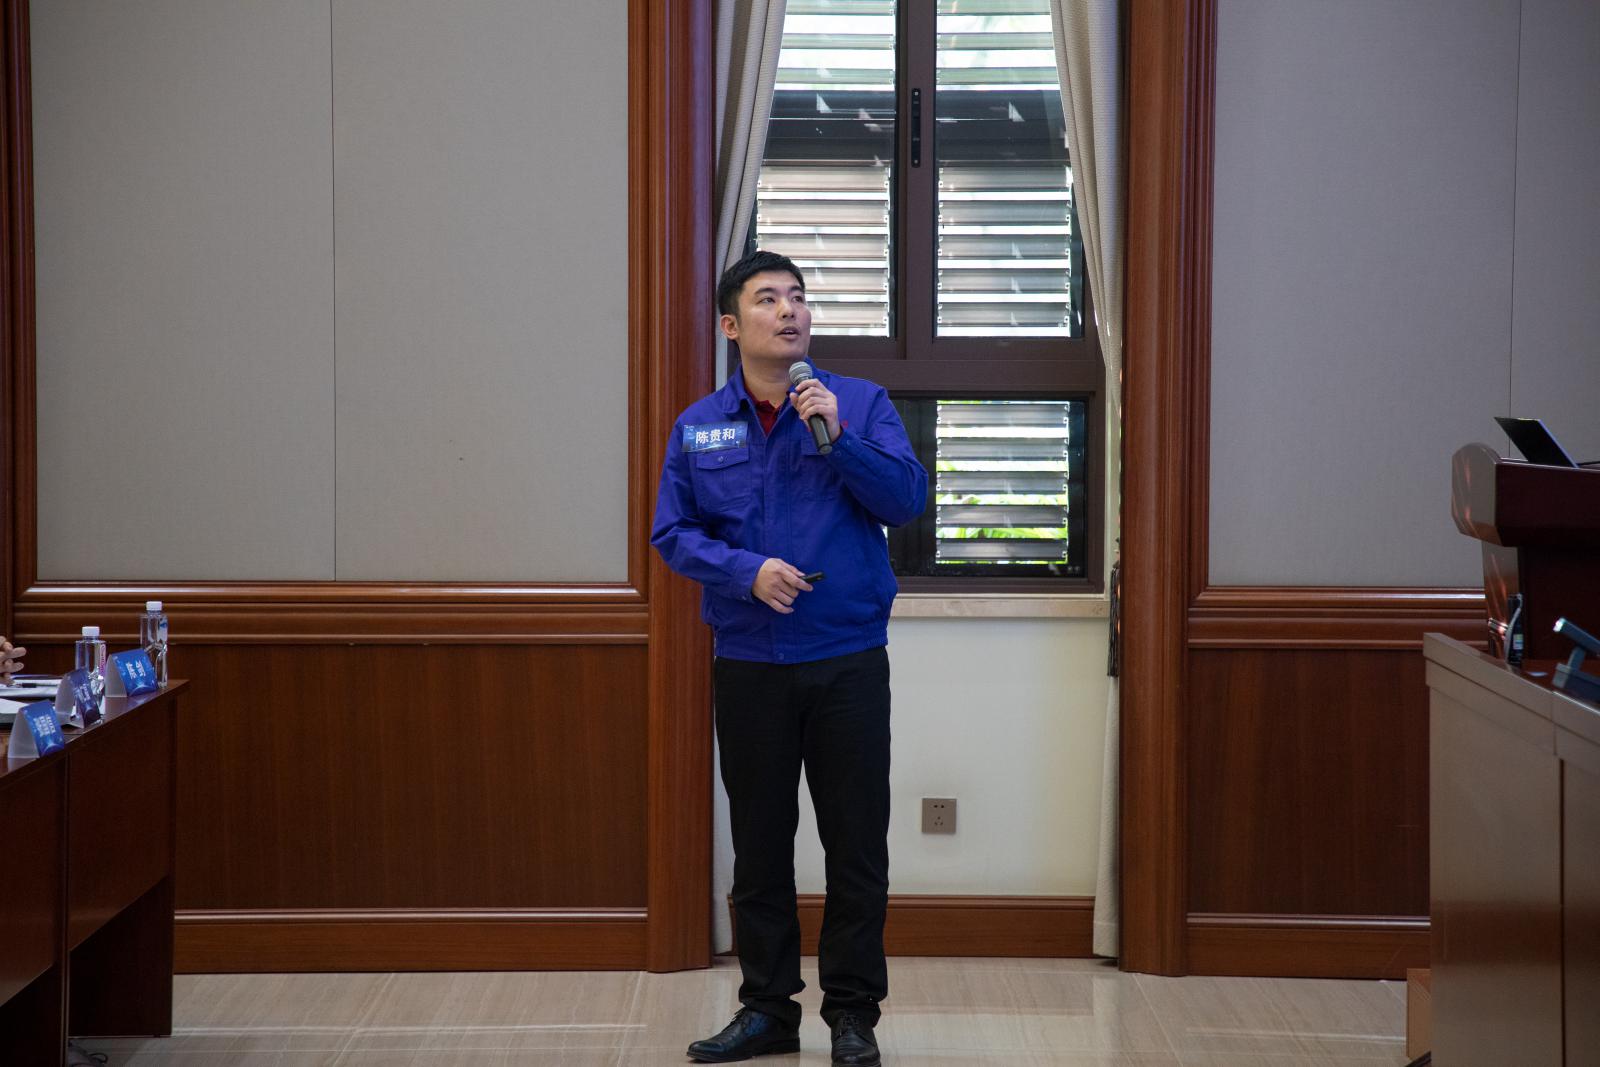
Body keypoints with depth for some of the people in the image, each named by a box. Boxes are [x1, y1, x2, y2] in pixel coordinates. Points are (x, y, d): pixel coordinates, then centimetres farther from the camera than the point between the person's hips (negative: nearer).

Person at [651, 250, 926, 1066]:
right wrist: (747, 570, -14)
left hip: (848, 661, -2)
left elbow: (907, 500, -9)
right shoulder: (698, 426, 5)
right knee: (759, 845, 10)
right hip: (748, 664, 2)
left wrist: (837, 439, -21)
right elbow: (672, 533, 2)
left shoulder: (861, 403, 0)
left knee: (857, 843, 2)